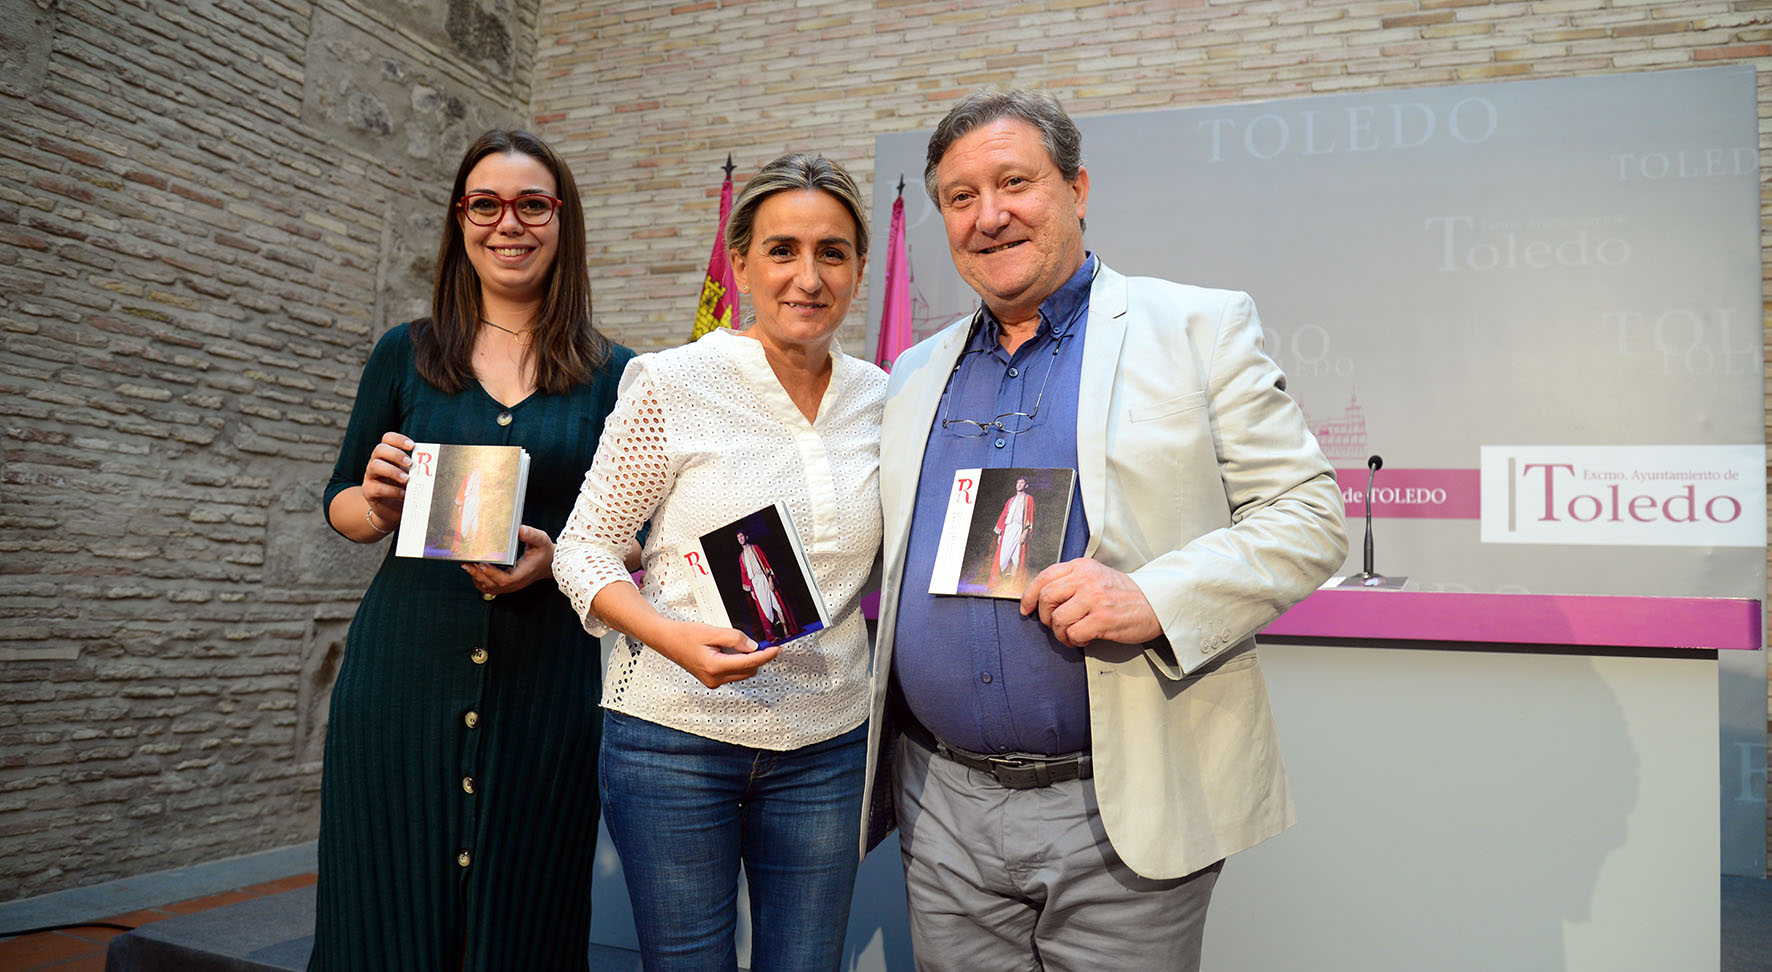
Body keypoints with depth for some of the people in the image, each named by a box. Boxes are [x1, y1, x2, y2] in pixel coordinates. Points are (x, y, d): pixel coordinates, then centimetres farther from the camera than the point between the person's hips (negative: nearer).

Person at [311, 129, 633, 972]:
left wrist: (562, 557, -13)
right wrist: (379, 502, -9)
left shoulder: (613, 374, 4)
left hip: (548, 679, 0)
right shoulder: (406, 355, 7)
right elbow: (342, 506, 13)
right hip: (405, 672, 1)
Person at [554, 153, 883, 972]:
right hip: (677, 737, -3)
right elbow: (584, 550, -6)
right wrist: (676, 638, -24)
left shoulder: (878, 397, 4)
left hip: (827, 745, 4)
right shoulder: (673, 384, -9)